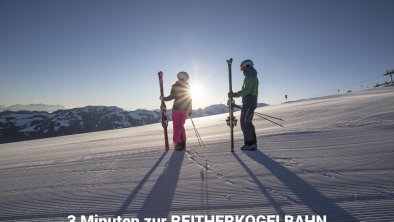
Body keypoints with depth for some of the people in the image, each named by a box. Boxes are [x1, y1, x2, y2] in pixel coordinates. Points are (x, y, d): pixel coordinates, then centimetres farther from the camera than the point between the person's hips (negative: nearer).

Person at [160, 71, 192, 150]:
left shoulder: (175, 86, -4)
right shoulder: (188, 86, 11)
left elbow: (172, 96, -13)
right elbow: (190, 100, 12)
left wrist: (163, 98, 3)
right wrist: (190, 111, 18)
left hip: (177, 109, -5)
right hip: (185, 110, 5)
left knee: (176, 127, -1)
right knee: (181, 126, 16)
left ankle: (178, 144, -5)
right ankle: (183, 144, 14)